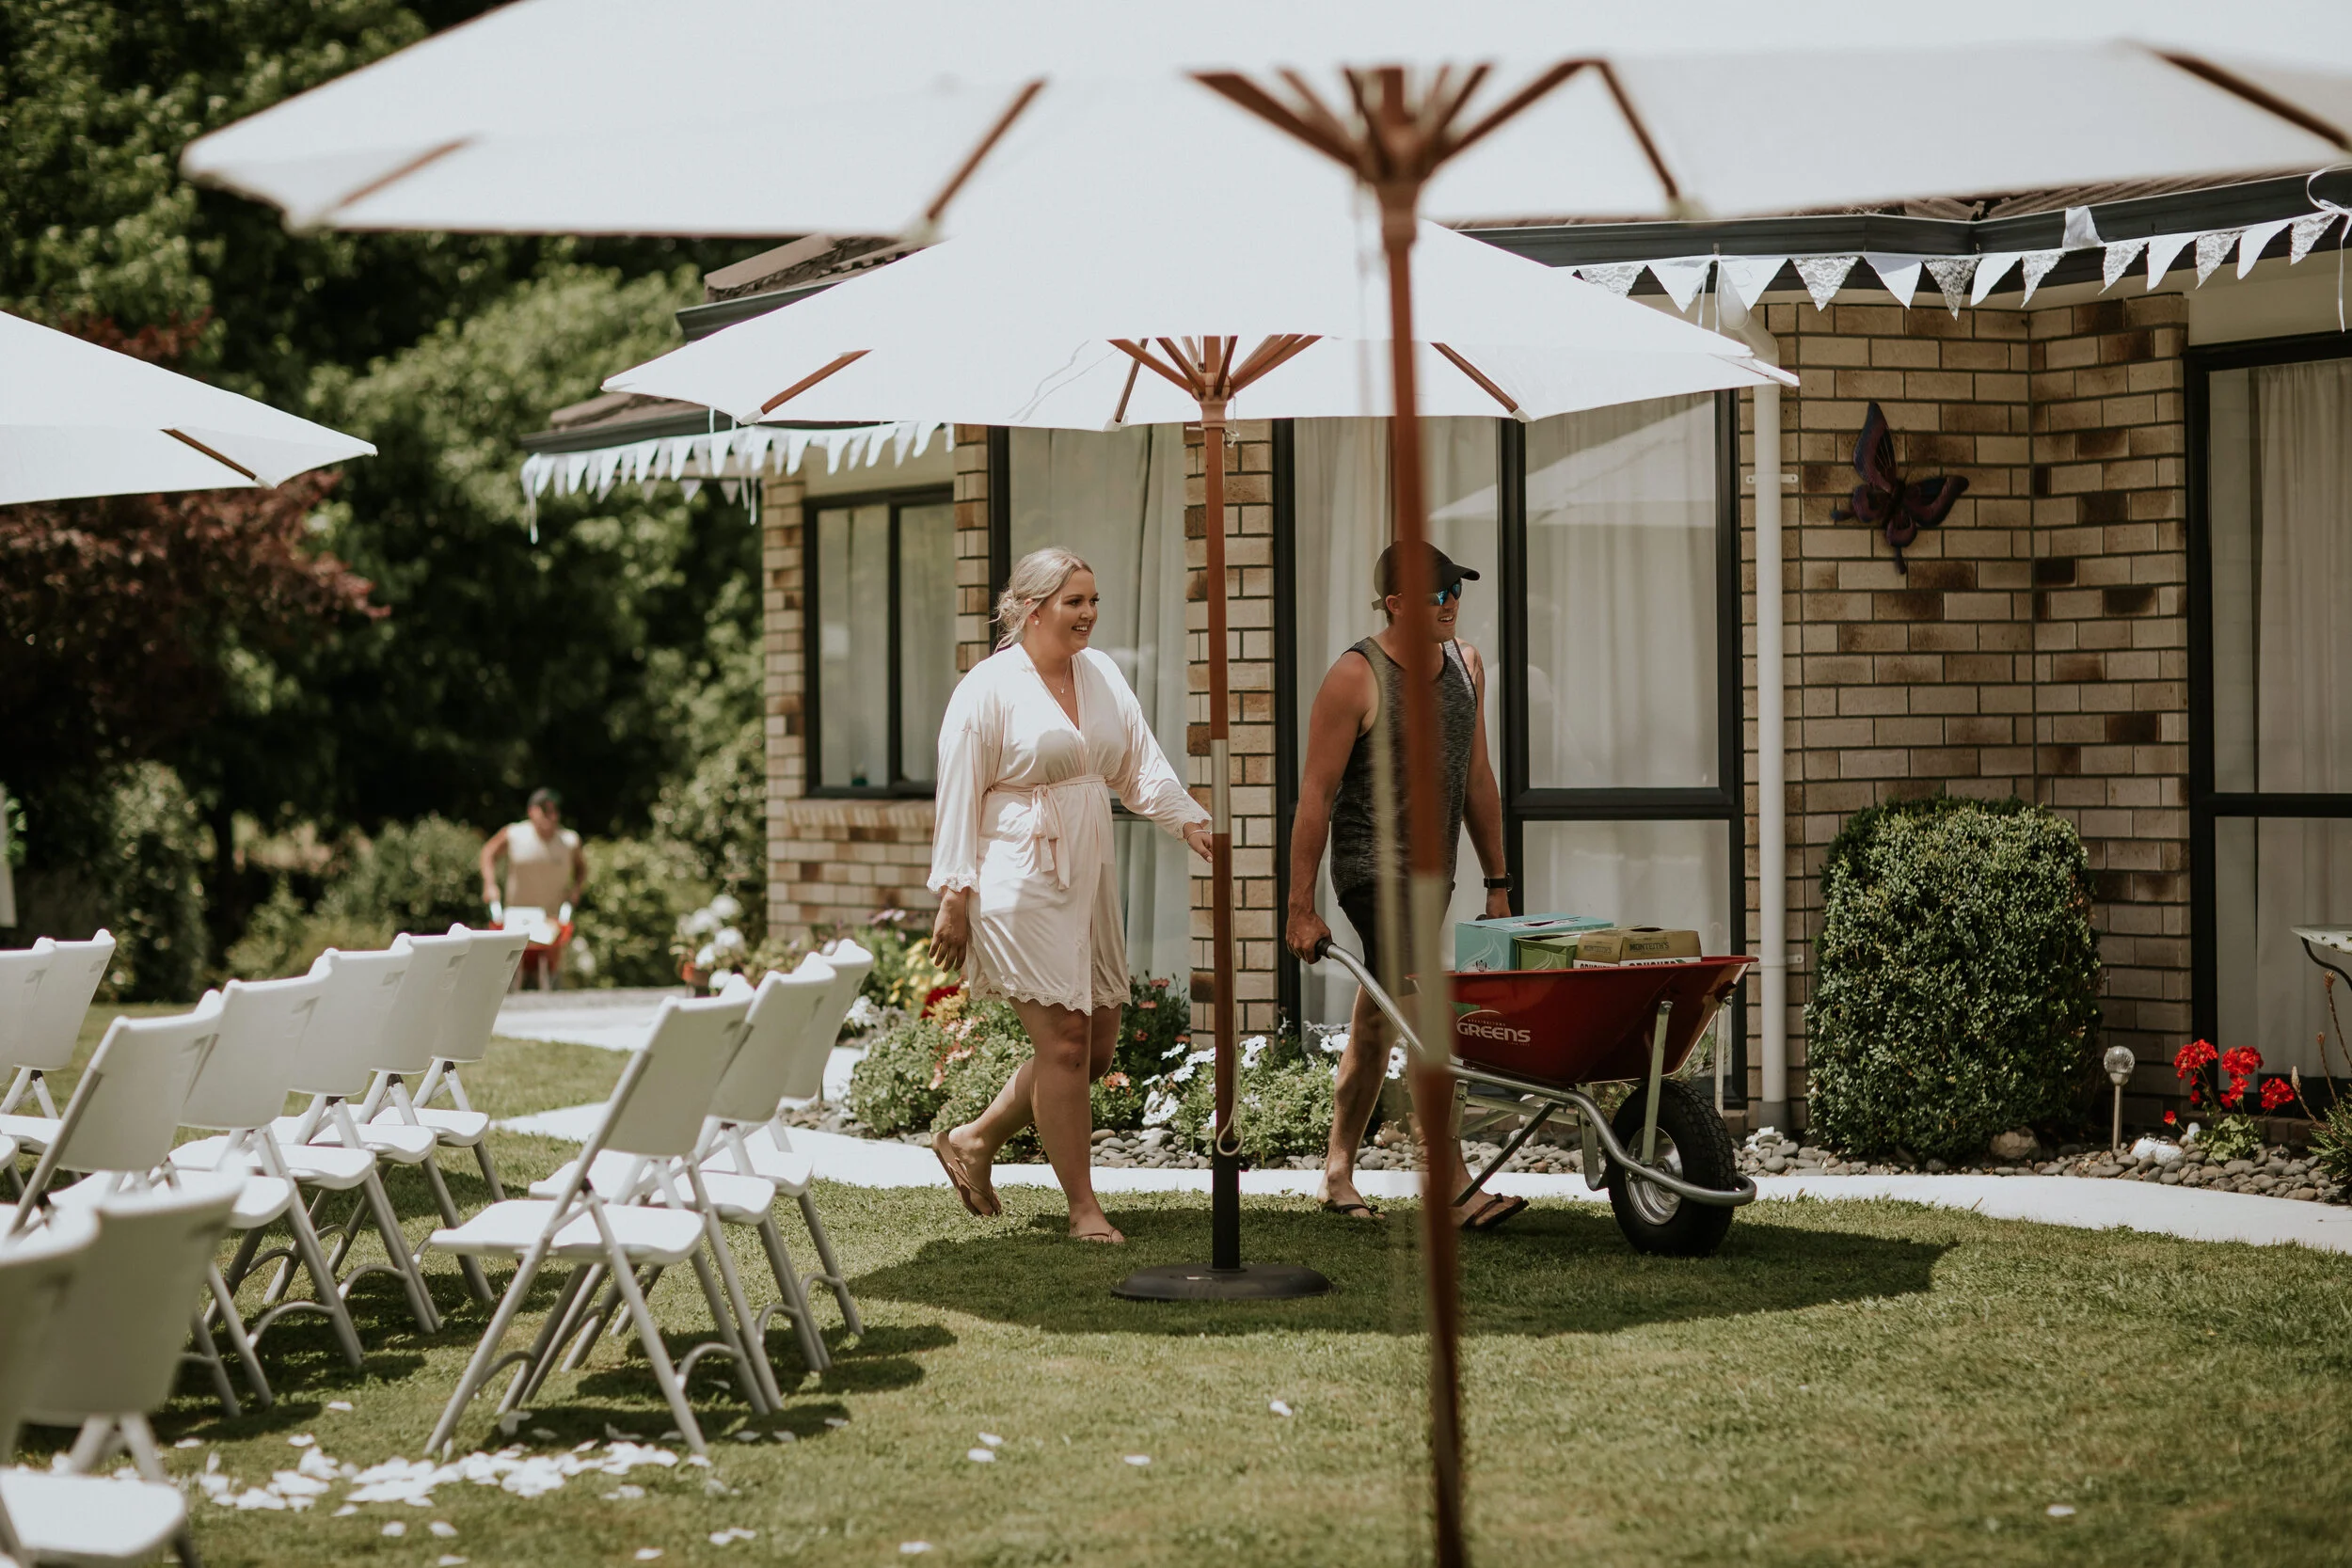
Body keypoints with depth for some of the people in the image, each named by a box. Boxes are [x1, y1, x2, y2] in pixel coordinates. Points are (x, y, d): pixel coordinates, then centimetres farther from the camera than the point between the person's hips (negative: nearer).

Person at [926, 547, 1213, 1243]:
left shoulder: (1102, 673, 11)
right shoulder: (987, 688, -8)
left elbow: (1140, 766, 11)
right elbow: (958, 799, -8)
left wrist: (1191, 821, -6)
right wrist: (954, 898, -10)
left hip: (1089, 881, 8)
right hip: (1021, 887, -8)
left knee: (1097, 1046, 9)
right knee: (1064, 1042, -9)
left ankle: (974, 1141, 26)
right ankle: (1083, 1206, 1)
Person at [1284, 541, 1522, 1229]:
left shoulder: (1466, 666, 9)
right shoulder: (1355, 678, -12)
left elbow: (1477, 779, 17)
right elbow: (1315, 795, -11)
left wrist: (1497, 882, 16)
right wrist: (1301, 907, -14)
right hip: (1373, 866, -7)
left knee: (1378, 1022, 13)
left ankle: (1338, 1173, 22)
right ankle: (1453, 1187, -19)